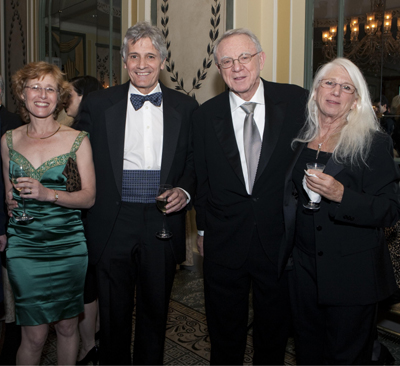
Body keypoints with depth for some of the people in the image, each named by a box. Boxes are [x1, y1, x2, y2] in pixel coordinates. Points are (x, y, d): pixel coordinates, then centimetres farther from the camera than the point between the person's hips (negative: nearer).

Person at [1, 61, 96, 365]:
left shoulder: (77, 139, -2)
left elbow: (89, 197, -6)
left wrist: (49, 194, -20)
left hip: (68, 245, -1)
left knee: (67, 327, 11)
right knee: (35, 335, 4)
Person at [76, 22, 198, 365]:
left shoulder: (185, 107, 3)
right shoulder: (98, 103, 1)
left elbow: (195, 162, 8)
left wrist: (185, 191, -9)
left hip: (162, 223, 1)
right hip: (113, 224, 0)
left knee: (155, 311, 17)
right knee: (113, 313, 15)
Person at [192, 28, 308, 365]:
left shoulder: (296, 101, -6)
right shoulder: (205, 115, -2)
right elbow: (202, 179, 5)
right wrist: (203, 229, 10)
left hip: (281, 240, 0)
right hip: (224, 243, 1)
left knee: (274, 331, 20)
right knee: (225, 331, 18)